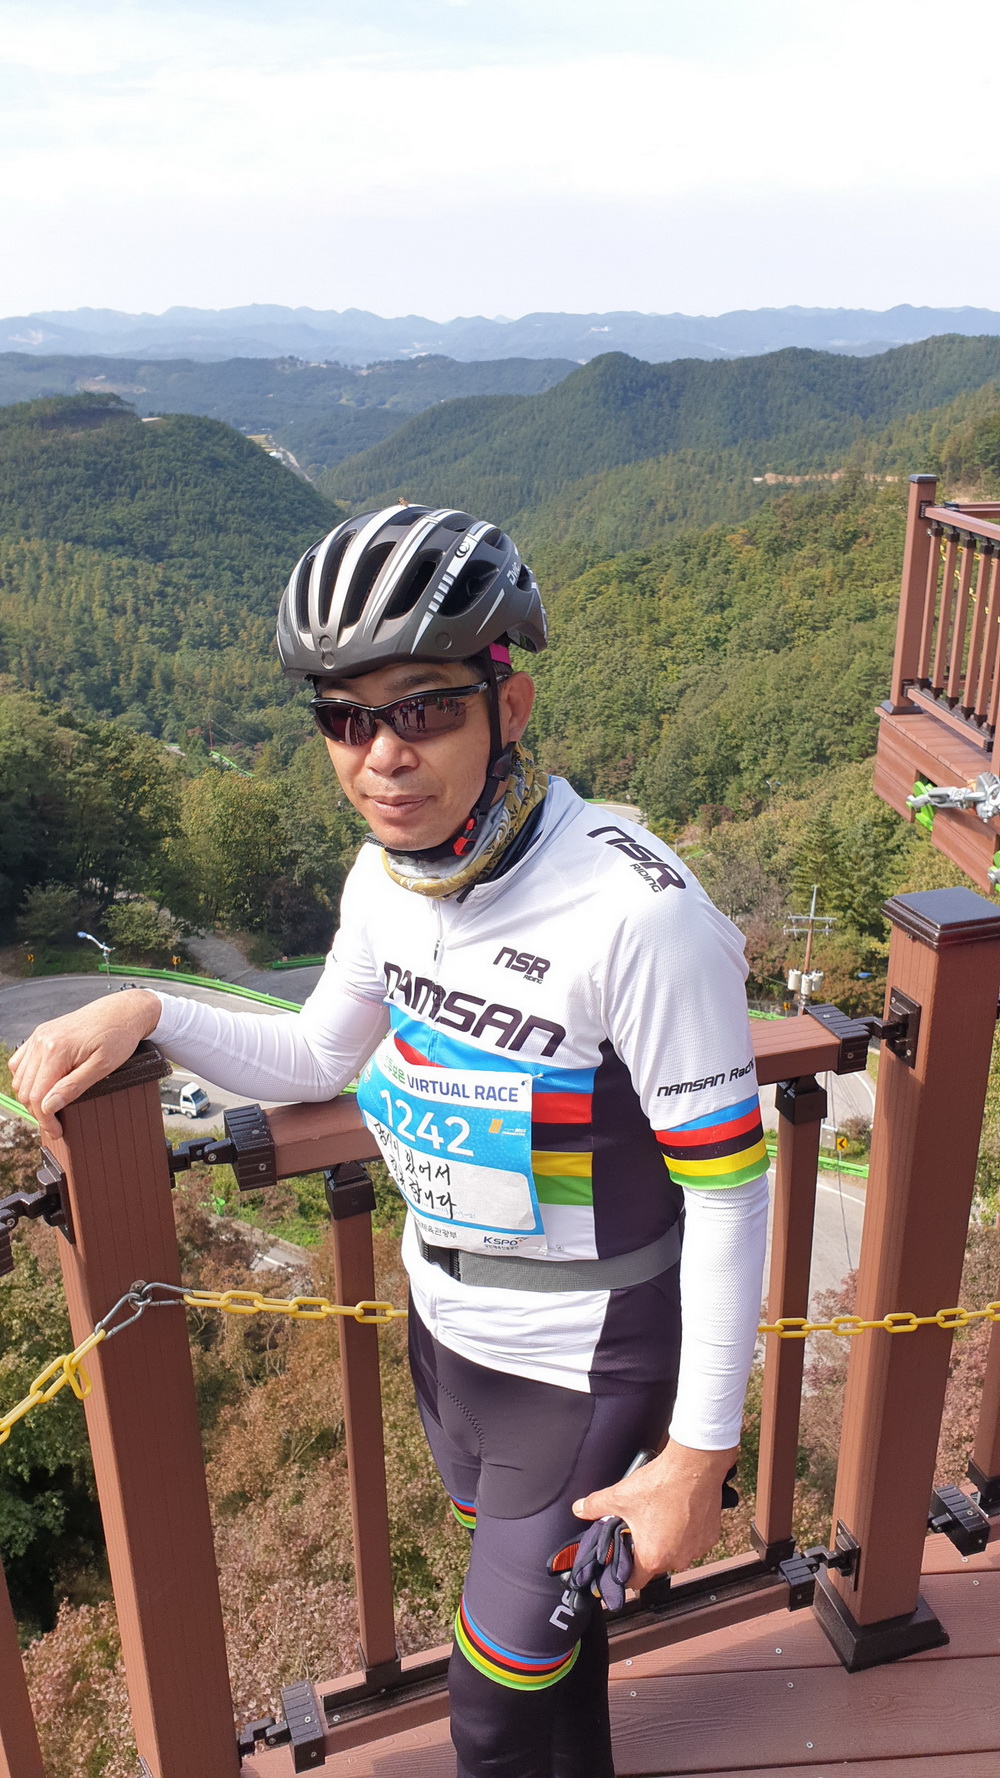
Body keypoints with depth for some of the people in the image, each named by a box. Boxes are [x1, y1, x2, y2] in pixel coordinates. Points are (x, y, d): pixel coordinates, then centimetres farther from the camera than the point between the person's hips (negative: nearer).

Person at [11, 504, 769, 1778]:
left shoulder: (637, 911, -31)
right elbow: (320, 1058, 7)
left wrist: (697, 1458, -16)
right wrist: (145, 1015, -8)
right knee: (539, 1599, 30)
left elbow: (726, 1193, -23)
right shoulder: (389, 876, -9)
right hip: (445, 1321, 7)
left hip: (581, 1362, -6)